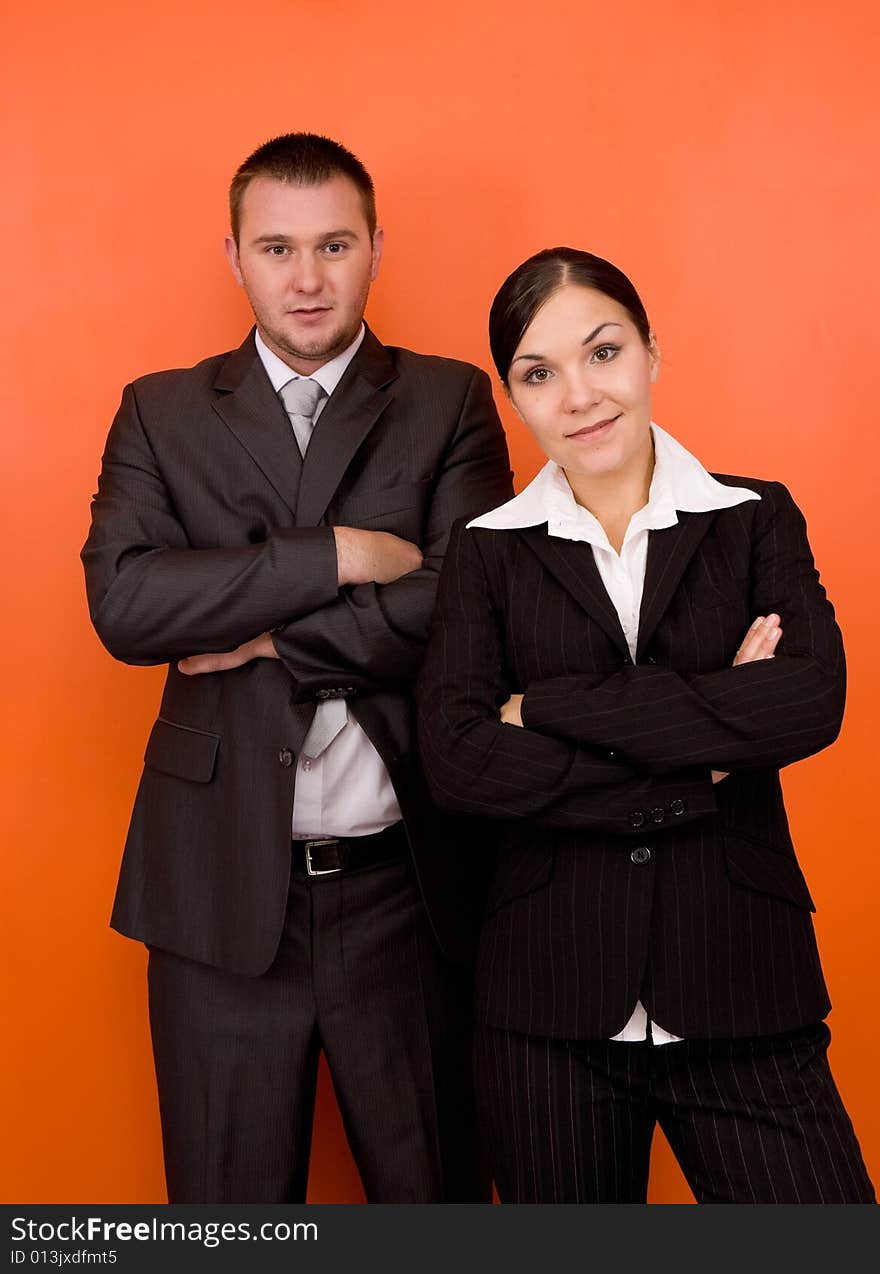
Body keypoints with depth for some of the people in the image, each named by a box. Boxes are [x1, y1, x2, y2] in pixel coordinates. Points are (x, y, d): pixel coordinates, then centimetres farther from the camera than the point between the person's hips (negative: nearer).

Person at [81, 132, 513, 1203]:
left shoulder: (451, 402, 4)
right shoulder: (161, 413, 6)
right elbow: (122, 603, -10)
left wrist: (263, 635, -11)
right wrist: (339, 555, -14)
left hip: (407, 886, -1)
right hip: (223, 887, 1)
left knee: (436, 1192, 12)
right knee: (230, 1205, 15)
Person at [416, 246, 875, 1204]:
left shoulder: (755, 519, 5)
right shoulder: (488, 551, 4)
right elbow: (456, 762, -10)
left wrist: (556, 705, -13)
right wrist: (698, 770, -13)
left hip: (741, 993, 0)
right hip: (549, 1006, 1)